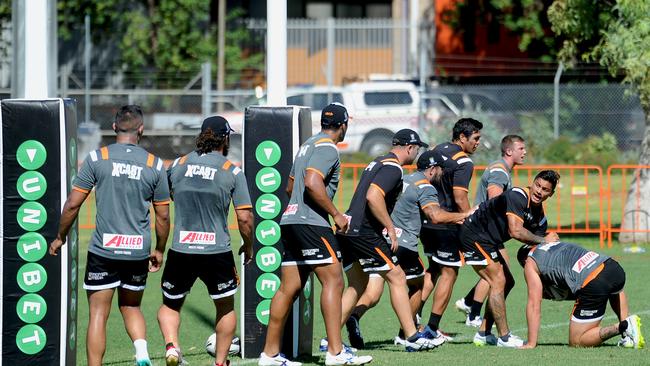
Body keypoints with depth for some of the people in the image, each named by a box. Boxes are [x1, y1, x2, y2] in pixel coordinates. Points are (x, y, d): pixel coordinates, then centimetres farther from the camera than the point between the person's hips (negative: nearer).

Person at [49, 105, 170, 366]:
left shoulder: (97, 158, -4)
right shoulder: (154, 164, 2)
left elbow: (73, 203, -3)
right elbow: (163, 216, 7)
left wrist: (60, 237, 10)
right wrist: (159, 251, 21)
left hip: (103, 248, -2)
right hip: (138, 251, 2)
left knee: (98, 315, 2)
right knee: (131, 307, 19)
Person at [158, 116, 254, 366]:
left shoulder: (177, 165, 4)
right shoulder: (232, 172, -4)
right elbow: (244, 217, -5)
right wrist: (248, 247, 10)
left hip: (180, 251, 1)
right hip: (217, 252, -1)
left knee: (170, 305, 18)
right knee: (225, 307, 20)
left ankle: (171, 345, -7)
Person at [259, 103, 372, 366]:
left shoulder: (309, 145, 22)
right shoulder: (327, 147, -7)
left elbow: (290, 186, 29)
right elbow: (312, 183, -21)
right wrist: (336, 214, -14)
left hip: (290, 220, 9)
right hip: (311, 222, -9)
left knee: (289, 288, 9)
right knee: (333, 281, -10)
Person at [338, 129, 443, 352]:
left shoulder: (378, 163, 21)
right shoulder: (393, 167, -10)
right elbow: (373, 197, -22)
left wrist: (385, 226, 22)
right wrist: (390, 227, -16)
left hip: (348, 231, 10)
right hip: (364, 232, -10)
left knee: (357, 286, 15)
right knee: (397, 277, -4)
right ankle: (412, 338, -5)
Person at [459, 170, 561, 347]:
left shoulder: (540, 216, 4)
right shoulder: (518, 196, -24)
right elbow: (515, 231, -34)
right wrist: (544, 240, -24)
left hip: (487, 240, 10)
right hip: (474, 237, -10)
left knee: (507, 283, 14)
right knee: (498, 282, -13)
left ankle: (483, 334, 18)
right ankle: (504, 338, -7)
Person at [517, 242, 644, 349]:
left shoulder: (530, 264, 13)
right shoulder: (556, 244, 33)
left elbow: (534, 305, 9)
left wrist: (531, 343, 11)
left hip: (594, 285, -7)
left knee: (576, 342, 4)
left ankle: (624, 327, -11)